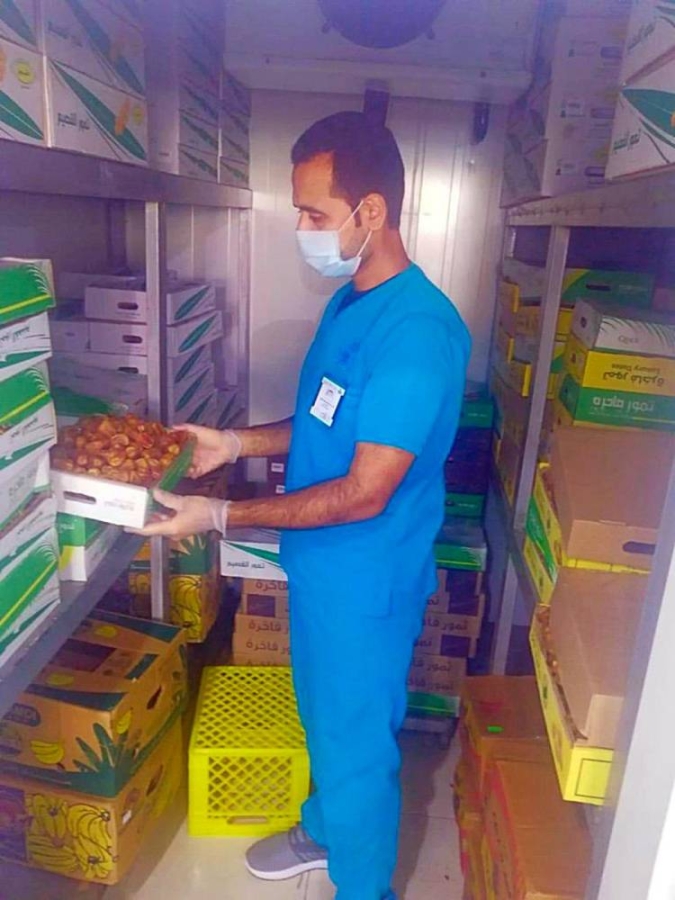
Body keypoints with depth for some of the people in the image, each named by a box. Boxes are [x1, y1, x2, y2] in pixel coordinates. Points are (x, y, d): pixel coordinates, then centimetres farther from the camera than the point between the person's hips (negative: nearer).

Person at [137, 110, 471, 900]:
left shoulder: (418, 330, -27)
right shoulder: (349, 301, 3)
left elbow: (364, 493, -27)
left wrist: (224, 516, -23)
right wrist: (236, 442, 2)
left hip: (366, 580, -9)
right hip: (318, 563, 9)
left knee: (356, 742, 14)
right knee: (324, 717, 28)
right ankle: (324, 830, 56)